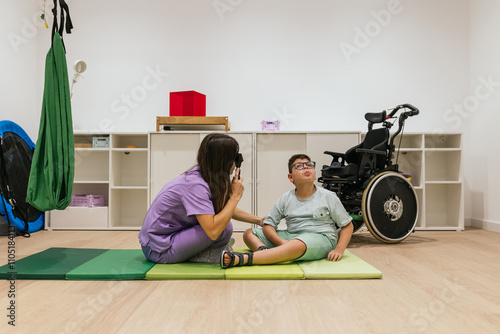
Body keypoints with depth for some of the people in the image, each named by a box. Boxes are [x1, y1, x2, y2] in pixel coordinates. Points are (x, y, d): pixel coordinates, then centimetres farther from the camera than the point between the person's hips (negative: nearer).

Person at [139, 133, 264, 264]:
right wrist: (235, 196, -22)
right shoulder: (195, 184, -25)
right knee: (225, 227, -20)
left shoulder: (206, 176, 2)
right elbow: (213, 231, -33)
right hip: (159, 251, -9)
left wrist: (258, 220, 19)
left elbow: (227, 209, 18)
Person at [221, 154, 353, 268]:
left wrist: (339, 250, -10)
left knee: (297, 245, -40)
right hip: (291, 236, 4)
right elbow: (268, 225, 5)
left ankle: (242, 259, -48)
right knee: (248, 234, -5)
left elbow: (348, 225, 7)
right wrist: (280, 242, -16)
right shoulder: (286, 199, 9)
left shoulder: (328, 197, 4)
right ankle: (264, 250, -38)